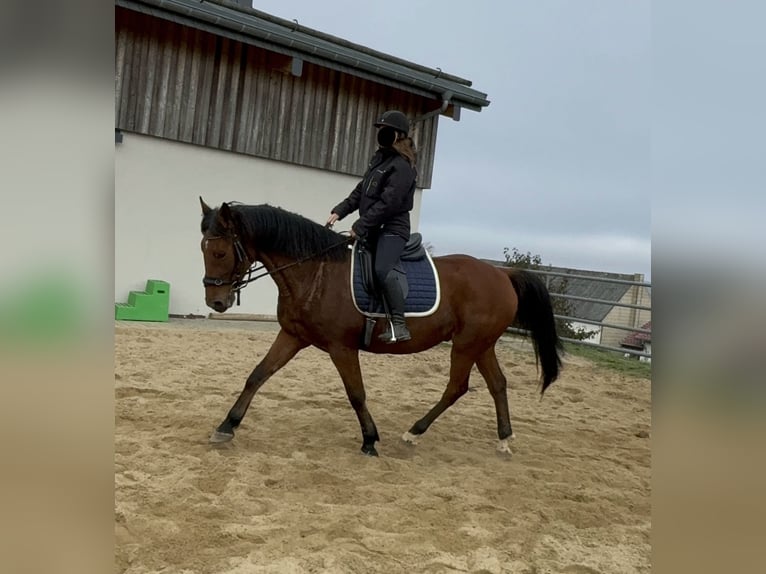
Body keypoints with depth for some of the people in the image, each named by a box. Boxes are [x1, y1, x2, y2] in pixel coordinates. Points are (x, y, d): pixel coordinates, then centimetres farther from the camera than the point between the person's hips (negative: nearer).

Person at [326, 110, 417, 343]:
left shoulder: (402, 166, -14)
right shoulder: (378, 159, 15)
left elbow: (388, 203, -22)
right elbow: (361, 191, 17)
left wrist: (360, 226, -22)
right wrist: (339, 211, 5)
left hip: (392, 228, -10)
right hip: (374, 229, 10)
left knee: (382, 270, -29)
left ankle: (399, 325, -25)